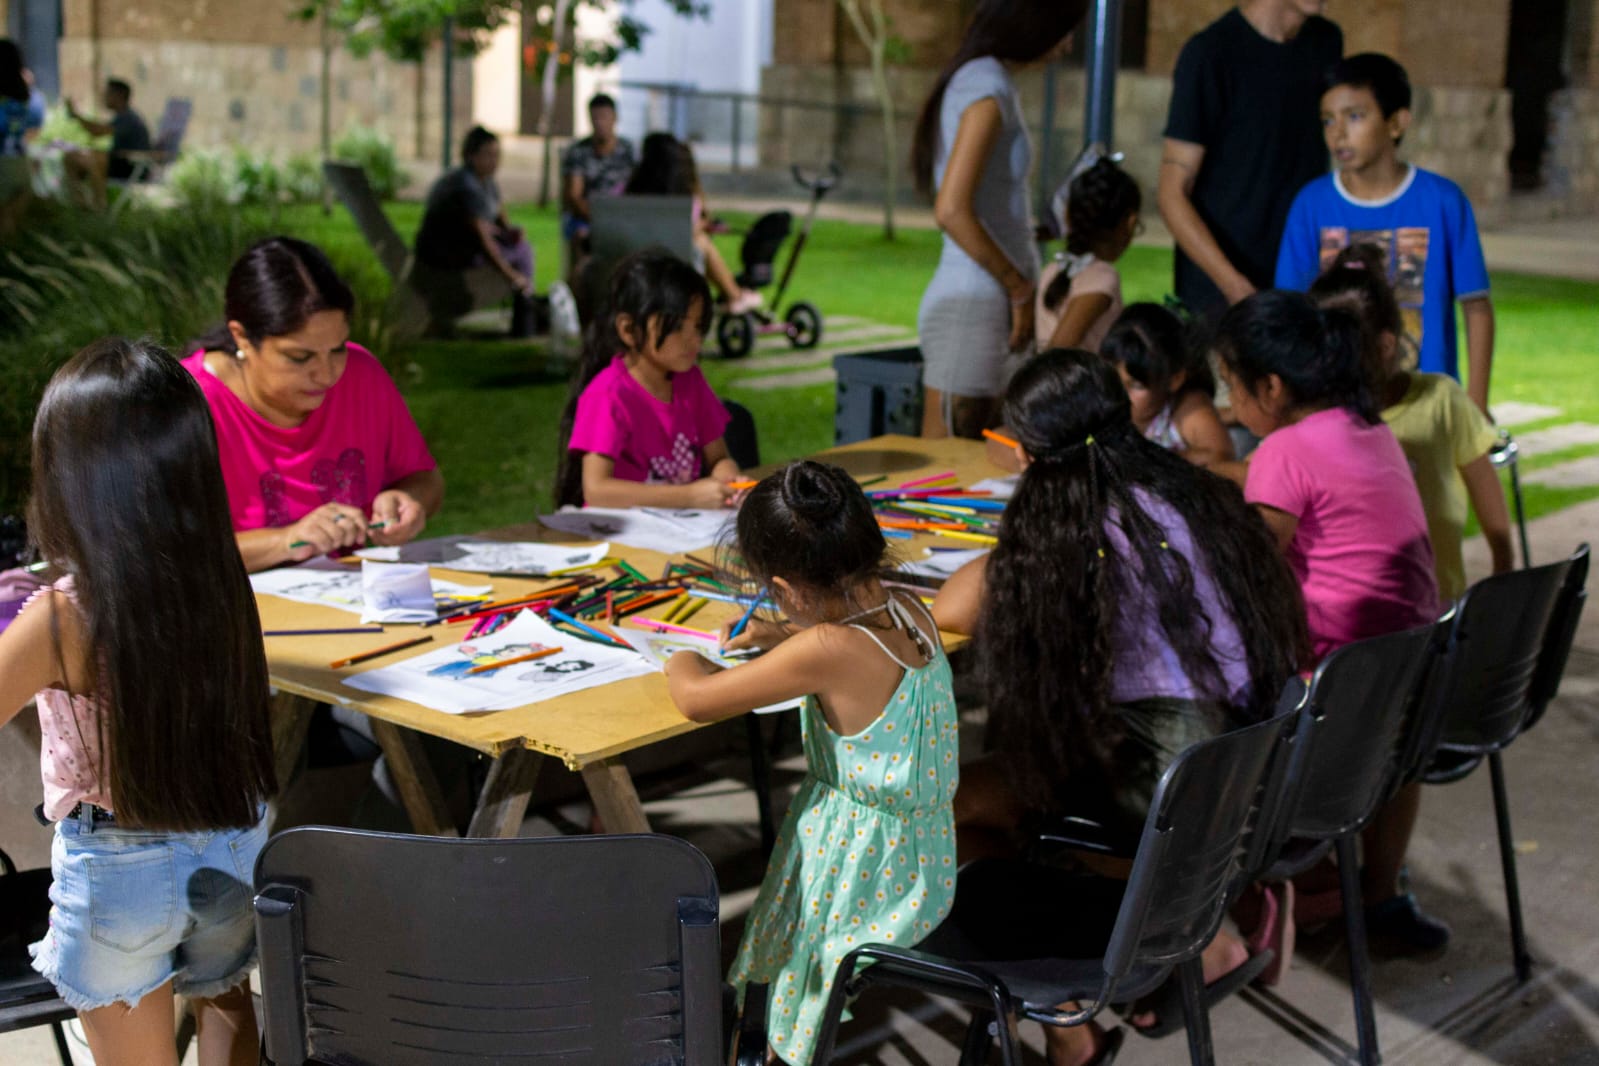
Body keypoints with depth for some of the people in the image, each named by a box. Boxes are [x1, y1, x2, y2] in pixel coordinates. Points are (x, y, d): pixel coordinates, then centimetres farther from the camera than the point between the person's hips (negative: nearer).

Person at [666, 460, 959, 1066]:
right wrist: (779, 636, 20)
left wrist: (683, 663, 4)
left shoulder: (826, 651, -28)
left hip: (860, 881, -8)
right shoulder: (909, 612, -6)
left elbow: (696, 700, -17)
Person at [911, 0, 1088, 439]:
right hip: (972, 304, -9)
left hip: (990, 301, 9)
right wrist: (1022, 288, -13)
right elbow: (952, 210, -22)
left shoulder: (974, 78, 14)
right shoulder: (988, 88, -13)